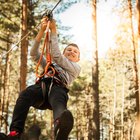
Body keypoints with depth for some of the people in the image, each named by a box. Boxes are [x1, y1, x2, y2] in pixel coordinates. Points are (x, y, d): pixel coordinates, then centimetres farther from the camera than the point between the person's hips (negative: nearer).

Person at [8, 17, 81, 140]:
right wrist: (42, 30, 16)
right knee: (25, 94, -34)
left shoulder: (76, 68, 29)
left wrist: (53, 30, 12)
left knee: (59, 101, -41)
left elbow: (57, 56, 13)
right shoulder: (50, 65, 41)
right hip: (42, 86, 3)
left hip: (58, 87, -3)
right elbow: (34, 54, 26)